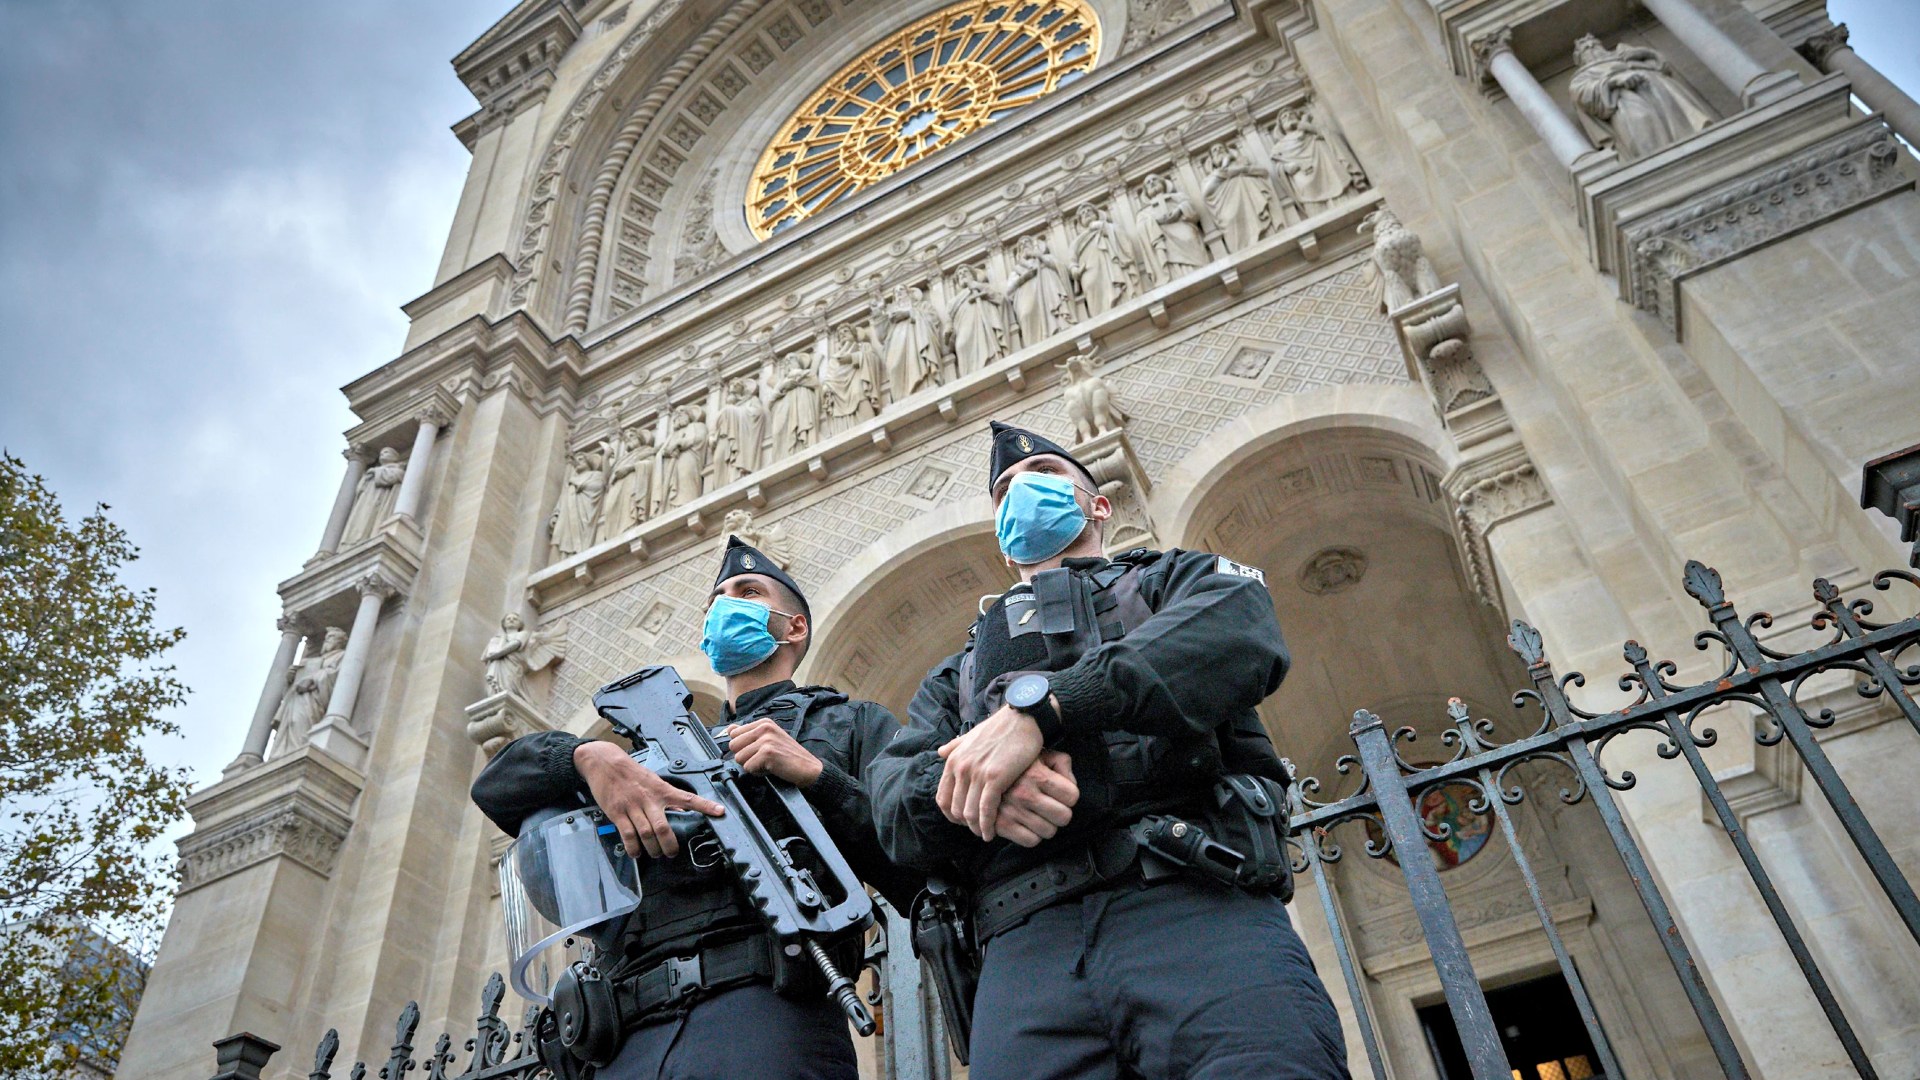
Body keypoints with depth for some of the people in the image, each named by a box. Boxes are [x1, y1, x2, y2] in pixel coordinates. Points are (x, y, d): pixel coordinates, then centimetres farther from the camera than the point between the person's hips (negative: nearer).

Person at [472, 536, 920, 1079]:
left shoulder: (856, 723, 18)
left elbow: (923, 881, 4)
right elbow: (497, 785, 19)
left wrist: (817, 776, -7)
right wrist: (590, 754, -2)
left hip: (768, 1018, -4)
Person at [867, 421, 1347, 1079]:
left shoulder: (1172, 579, 24)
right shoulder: (958, 673, 33)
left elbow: (1241, 628, -2)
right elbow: (892, 799, 16)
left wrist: (1038, 703, -13)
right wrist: (969, 782, -10)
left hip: (1197, 901, -2)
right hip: (1027, 945, 3)